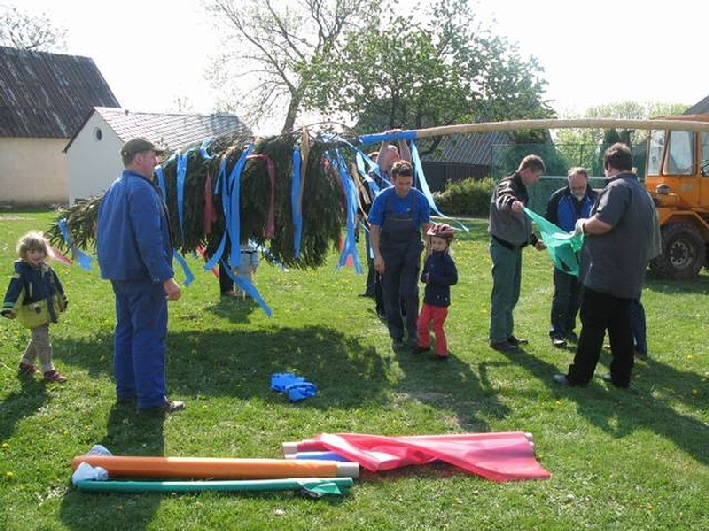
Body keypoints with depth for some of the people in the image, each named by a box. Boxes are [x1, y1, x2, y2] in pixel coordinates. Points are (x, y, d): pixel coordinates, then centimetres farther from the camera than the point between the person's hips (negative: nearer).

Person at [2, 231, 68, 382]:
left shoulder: (46, 268, 6)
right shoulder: (22, 271, -17)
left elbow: (56, 284, 20)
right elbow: (14, 290, -26)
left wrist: (62, 300, 31)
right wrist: (9, 308, -36)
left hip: (46, 311, 8)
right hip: (34, 314, -8)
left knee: (38, 339, 19)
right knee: (43, 341, -4)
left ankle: (25, 363, 37)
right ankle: (48, 371, 3)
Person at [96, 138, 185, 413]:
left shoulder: (113, 189, 15)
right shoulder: (142, 189, -16)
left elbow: (103, 232, 21)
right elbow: (149, 239, -24)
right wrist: (166, 277, -24)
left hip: (118, 273, 10)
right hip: (142, 274, -10)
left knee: (126, 330, 15)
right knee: (149, 334, -6)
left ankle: (126, 390, 23)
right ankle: (151, 398, -3)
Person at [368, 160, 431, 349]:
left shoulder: (419, 199, -9)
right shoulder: (383, 198, -11)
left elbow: (425, 227, 4)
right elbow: (374, 228, -8)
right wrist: (377, 255, -12)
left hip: (411, 249, 0)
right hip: (389, 250, 1)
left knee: (409, 292, -10)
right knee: (391, 294, 5)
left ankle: (412, 332, 6)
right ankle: (396, 335, 17)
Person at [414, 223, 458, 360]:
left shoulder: (447, 260, -14)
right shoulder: (430, 257, 5)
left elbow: (453, 279, -19)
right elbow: (423, 275, 11)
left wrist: (434, 278, -21)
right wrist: (426, 277, -14)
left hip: (441, 299, -6)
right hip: (428, 297, 6)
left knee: (437, 326, 1)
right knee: (421, 323, 12)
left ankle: (442, 353, 15)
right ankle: (424, 344, 35)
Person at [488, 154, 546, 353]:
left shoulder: (521, 190, 16)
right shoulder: (507, 186, -15)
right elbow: (502, 201, -41)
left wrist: (534, 240, 29)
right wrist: (512, 203, -63)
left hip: (515, 247, 10)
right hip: (503, 247, -10)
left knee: (512, 294, 16)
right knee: (502, 295, -4)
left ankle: (507, 334, 27)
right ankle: (498, 339, 4)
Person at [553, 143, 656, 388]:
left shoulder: (618, 187, -13)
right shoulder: (643, 193, 18)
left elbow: (603, 223, -26)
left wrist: (583, 225, -7)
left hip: (605, 274, -9)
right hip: (629, 276, 9)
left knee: (592, 326, -3)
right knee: (620, 326, 14)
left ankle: (579, 375, 3)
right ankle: (621, 375, 18)